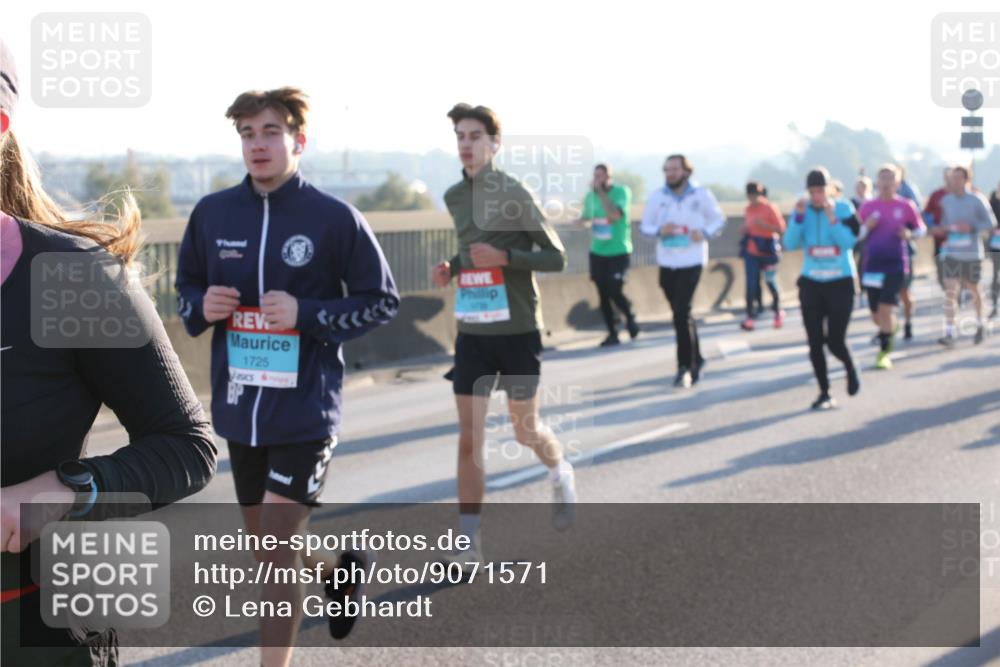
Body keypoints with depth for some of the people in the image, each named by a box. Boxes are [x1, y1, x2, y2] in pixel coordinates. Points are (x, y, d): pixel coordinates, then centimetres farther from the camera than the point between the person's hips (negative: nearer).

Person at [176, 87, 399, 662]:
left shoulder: (335, 217, -10)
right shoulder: (213, 212, 2)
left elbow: (383, 301, -4)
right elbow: (186, 289, 14)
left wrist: (306, 313, -18)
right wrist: (202, 307, -9)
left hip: (307, 410, -5)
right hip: (239, 407, 5)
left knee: (277, 551, -7)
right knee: (266, 541, 20)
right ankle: (341, 566, 51)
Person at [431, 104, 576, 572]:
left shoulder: (513, 193, -10)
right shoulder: (454, 196, 7)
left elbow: (555, 257, -8)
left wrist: (504, 257, -22)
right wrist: (452, 268, 4)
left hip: (518, 331, -4)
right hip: (471, 334, 4)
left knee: (525, 430, 11)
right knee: (469, 438, -3)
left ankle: (561, 474, 45)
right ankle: (468, 544, 2)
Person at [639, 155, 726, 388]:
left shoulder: (702, 195, -4)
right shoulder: (657, 197, 0)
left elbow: (719, 220, 7)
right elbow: (645, 226, 6)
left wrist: (705, 233, -13)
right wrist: (660, 230, -16)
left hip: (691, 262, -4)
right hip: (666, 263, 4)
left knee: (681, 313, -14)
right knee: (681, 314, 14)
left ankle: (686, 366, -7)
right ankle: (696, 360, 30)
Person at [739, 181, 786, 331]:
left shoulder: (770, 208, -10)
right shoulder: (749, 209, 6)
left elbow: (781, 229, -11)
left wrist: (765, 225, -23)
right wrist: (745, 229, -2)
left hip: (767, 252, -4)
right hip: (751, 252, 4)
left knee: (771, 282, 7)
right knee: (751, 284, -4)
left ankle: (778, 313, 27)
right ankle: (749, 317, -1)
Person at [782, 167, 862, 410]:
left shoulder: (844, 208, -5)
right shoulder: (802, 209, 0)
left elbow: (849, 242, -16)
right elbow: (790, 244, -9)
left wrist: (832, 218, -24)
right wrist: (799, 216, -19)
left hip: (840, 283, -2)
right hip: (811, 283, 3)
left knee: (835, 342, -7)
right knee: (815, 342, 1)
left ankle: (851, 369, 27)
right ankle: (824, 392, 13)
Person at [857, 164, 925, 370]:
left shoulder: (906, 206, -1)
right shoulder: (867, 207, 4)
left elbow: (921, 228, 11)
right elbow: (856, 236, 9)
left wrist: (910, 234, -10)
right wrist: (866, 227, -12)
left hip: (896, 265, -2)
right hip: (872, 266, 3)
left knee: (886, 309, -14)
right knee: (876, 315, 8)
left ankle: (884, 353, -3)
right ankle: (890, 329, 43)